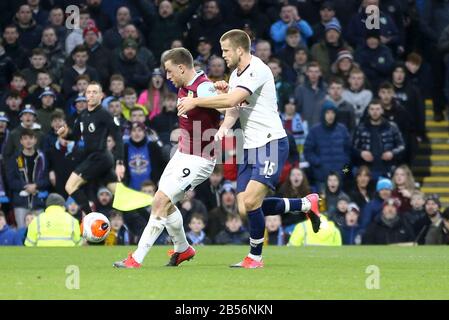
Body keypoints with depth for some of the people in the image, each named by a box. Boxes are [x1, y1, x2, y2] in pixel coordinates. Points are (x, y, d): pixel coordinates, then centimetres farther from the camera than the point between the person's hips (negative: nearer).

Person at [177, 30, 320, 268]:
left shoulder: (258, 70, -16)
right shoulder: (235, 75, 15)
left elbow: (232, 100, -27)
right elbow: (233, 109, 13)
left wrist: (195, 101, -21)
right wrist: (224, 127, -8)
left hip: (271, 143, -9)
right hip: (249, 147, 9)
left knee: (250, 202, -18)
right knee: (244, 208, 2)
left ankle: (255, 257, 1)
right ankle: (306, 204, 19)